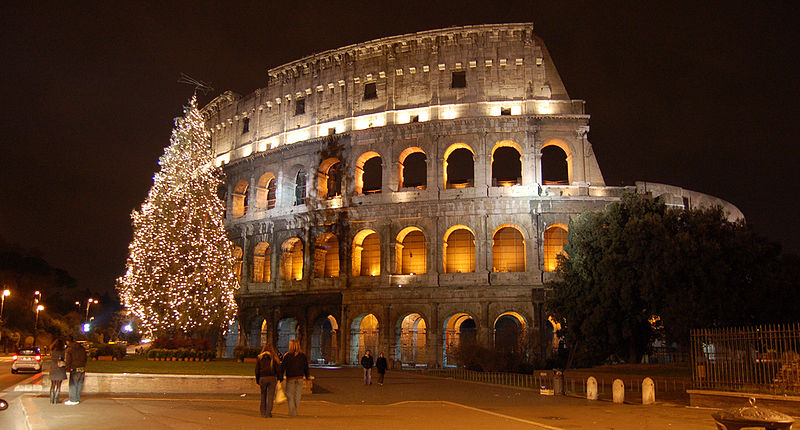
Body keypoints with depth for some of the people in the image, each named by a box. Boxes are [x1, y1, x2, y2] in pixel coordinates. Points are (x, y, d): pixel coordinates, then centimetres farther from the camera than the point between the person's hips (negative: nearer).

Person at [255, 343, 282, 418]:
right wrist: (280, 379, 4)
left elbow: (257, 370, 6)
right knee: (270, 396, 2)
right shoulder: (274, 358, -1)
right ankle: (268, 413, -1)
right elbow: (278, 369, -3)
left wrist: (257, 380, 14)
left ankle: (263, 412, 20)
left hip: (262, 378, 2)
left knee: (263, 395, 16)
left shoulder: (259, 358, 4)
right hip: (272, 378, -2)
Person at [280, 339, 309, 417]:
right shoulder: (303, 356, 2)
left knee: (290, 396, 6)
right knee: (297, 396, 11)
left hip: (290, 378, -2)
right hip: (300, 378, 2)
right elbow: (306, 368, 8)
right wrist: (307, 377, 19)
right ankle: (295, 411, 13)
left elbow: (283, 367, -4)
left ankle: (292, 412, 1)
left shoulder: (287, 356, -7)